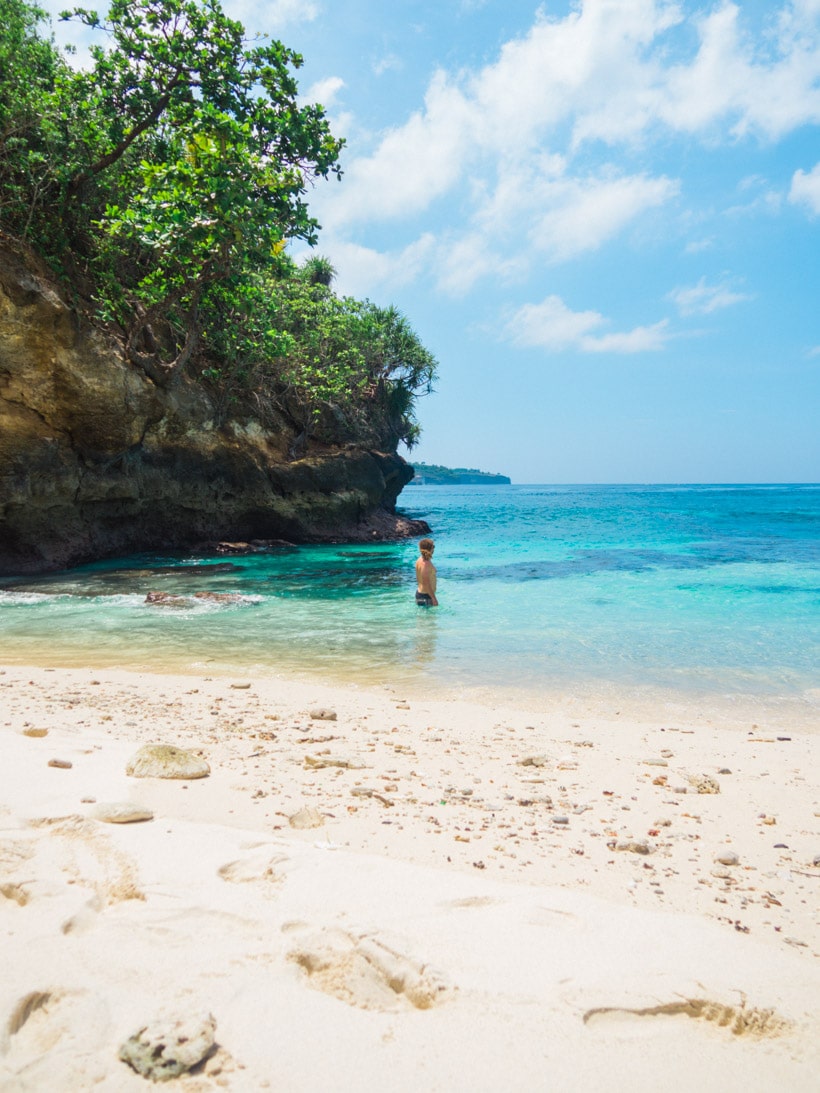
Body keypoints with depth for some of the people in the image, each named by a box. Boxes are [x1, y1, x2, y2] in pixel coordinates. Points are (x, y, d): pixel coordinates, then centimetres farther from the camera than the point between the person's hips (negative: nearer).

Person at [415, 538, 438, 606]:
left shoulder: (419, 560, 6)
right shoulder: (425, 564, -24)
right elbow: (426, 583, -25)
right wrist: (434, 598, -21)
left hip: (420, 592, 10)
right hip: (426, 596, -10)